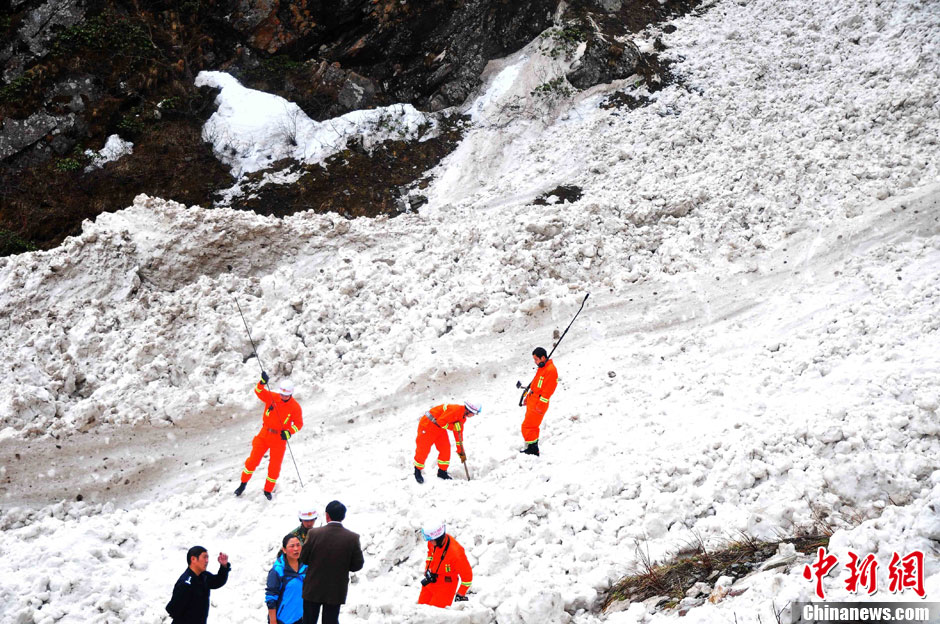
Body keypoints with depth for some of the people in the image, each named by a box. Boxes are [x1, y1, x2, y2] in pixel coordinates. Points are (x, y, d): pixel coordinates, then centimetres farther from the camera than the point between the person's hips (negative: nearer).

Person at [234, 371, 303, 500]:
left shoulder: (295, 407, -11)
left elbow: (298, 423, -4)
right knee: (253, 460, 1)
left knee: (274, 466, 5)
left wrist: (289, 432, -22)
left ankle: (268, 490, 26)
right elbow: (259, 391, -21)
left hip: (279, 438, -1)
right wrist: (262, 382, -42)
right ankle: (243, 484, 20)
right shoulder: (272, 397, -8)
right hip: (264, 434, 1)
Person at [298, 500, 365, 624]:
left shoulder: (313, 533, -15)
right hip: (336, 592, 0)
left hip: (313, 590, 0)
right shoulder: (352, 538, -14)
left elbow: (303, 559, -6)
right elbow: (357, 565, -7)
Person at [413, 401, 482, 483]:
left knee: (445, 449, 1)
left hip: (440, 428, 9)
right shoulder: (455, 410, -27)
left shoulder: (463, 418, 4)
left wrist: (461, 451, 12)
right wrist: (453, 427, -25)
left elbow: (458, 433, 12)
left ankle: (442, 472, 14)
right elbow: (441, 421, -29)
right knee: (423, 449, -2)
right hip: (428, 425, -9)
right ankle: (417, 471, 16)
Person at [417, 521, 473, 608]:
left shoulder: (455, 552, -32)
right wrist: (427, 571, 9)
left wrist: (461, 594, -10)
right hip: (430, 582, 7)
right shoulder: (433, 542, -12)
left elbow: (467, 575, -18)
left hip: (445, 587, -7)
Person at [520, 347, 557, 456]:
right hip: (532, 401, 10)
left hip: (538, 403, -10)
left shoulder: (551, 370, -19)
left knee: (528, 427, -8)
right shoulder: (542, 368, 13)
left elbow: (547, 390, -22)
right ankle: (532, 448, 26)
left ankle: (533, 450, -1)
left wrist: (540, 406, -22)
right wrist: (528, 397, 22)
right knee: (533, 426, 17)